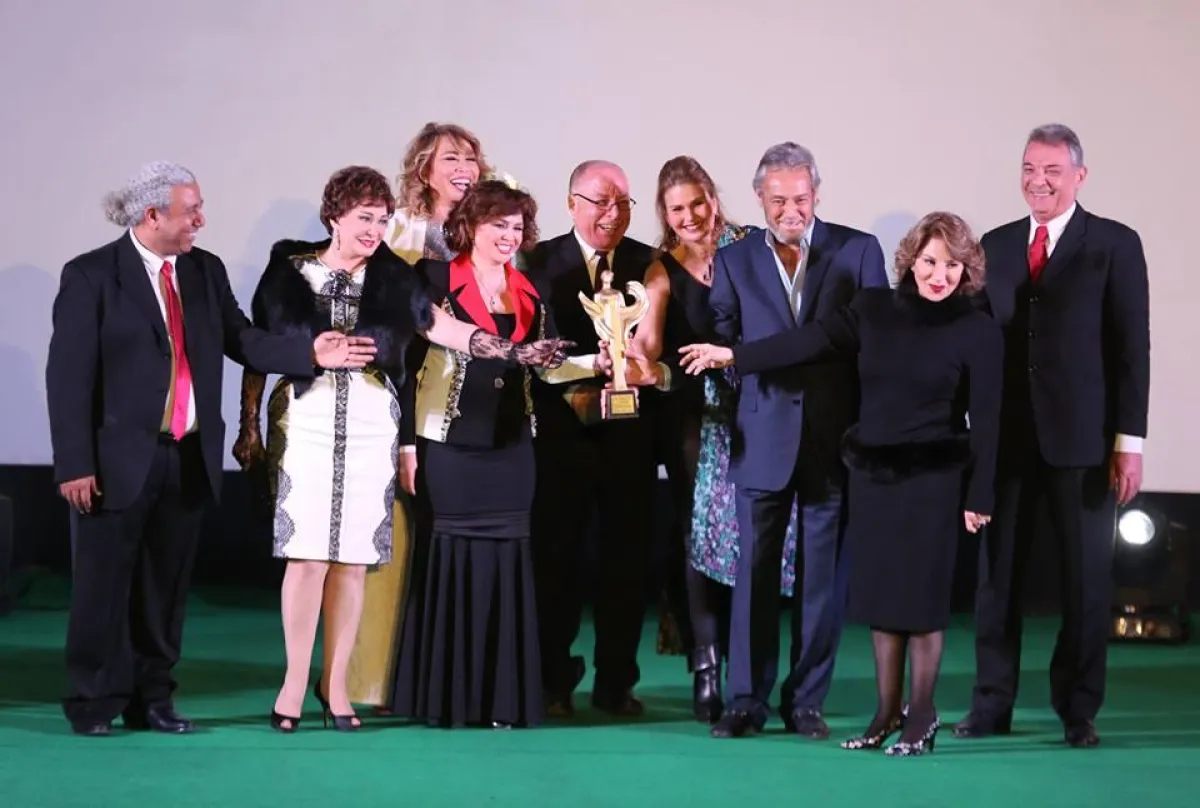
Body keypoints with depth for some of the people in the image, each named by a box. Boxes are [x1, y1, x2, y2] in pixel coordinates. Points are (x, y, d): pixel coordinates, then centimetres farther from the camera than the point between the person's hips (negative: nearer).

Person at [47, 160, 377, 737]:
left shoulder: (206, 270, 8)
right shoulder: (91, 276, -8)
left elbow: (241, 340, 5)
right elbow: (68, 375, -11)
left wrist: (309, 352, -10)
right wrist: (75, 464, -15)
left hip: (190, 459, 5)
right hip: (121, 457, -5)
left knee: (165, 586, 12)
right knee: (104, 584, 4)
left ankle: (151, 701, 22)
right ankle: (94, 704, 15)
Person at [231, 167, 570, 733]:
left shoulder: (391, 277, 7)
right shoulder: (288, 272, 2)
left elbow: (443, 327, 3)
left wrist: (514, 351, -7)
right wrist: (249, 428, 4)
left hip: (371, 427, 2)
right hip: (303, 422, -2)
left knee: (353, 558, 2)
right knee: (307, 553, -5)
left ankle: (335, 682, 12)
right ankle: (296, 681, 5)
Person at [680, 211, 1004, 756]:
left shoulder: (977, 330, -7)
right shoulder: (875, 309, 3)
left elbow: (985, 419, -7)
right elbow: (812, 341, 2)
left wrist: (978, 497, -9)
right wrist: (735, 356, -2)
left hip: (933, 479, -4)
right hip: (871, 473, 4)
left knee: (922, 596, 1)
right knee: (879, 592, 8)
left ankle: (922, 715, 13)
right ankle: (887, 711, 18)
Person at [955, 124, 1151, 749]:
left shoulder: (1115, 245, 0)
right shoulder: (995, 245, 11)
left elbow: (1132, 347, -3)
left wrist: (1128, 441, -8)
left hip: (1083, 438, -3)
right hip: (1006, 435, 3)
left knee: (1086, 575, 4)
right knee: (997, 570, 6)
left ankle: (1078, 709, 14)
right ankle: (992, 704, 15)